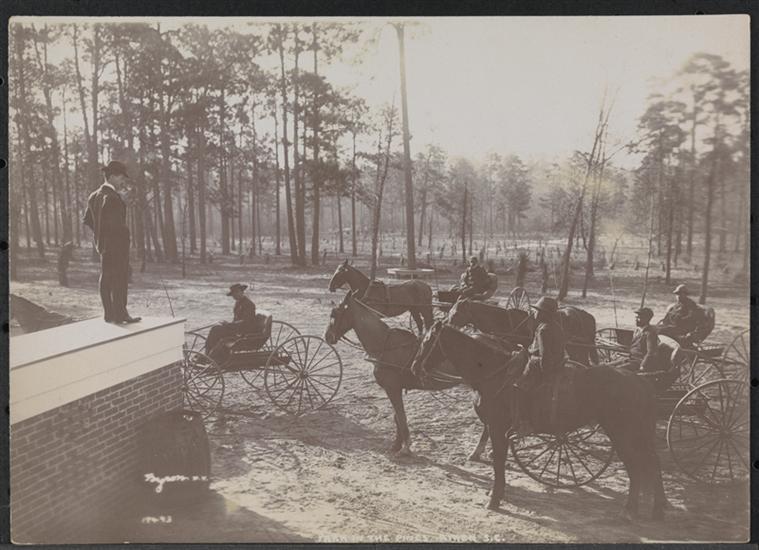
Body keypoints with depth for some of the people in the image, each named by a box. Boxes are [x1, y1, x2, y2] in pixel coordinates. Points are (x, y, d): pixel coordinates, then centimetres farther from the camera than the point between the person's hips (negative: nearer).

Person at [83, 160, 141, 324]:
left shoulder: (94, 195, 11)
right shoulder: (111, 197, -18)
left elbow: (87, 220, 15)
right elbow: (116, 222, -27)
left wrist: (100, 234, 15)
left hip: (103, 245, 9)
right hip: (117, 244, -9)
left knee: (106, 278, 12)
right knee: (120, 278, -3)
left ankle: (109, 313, 18)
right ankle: (120, 313, 0)